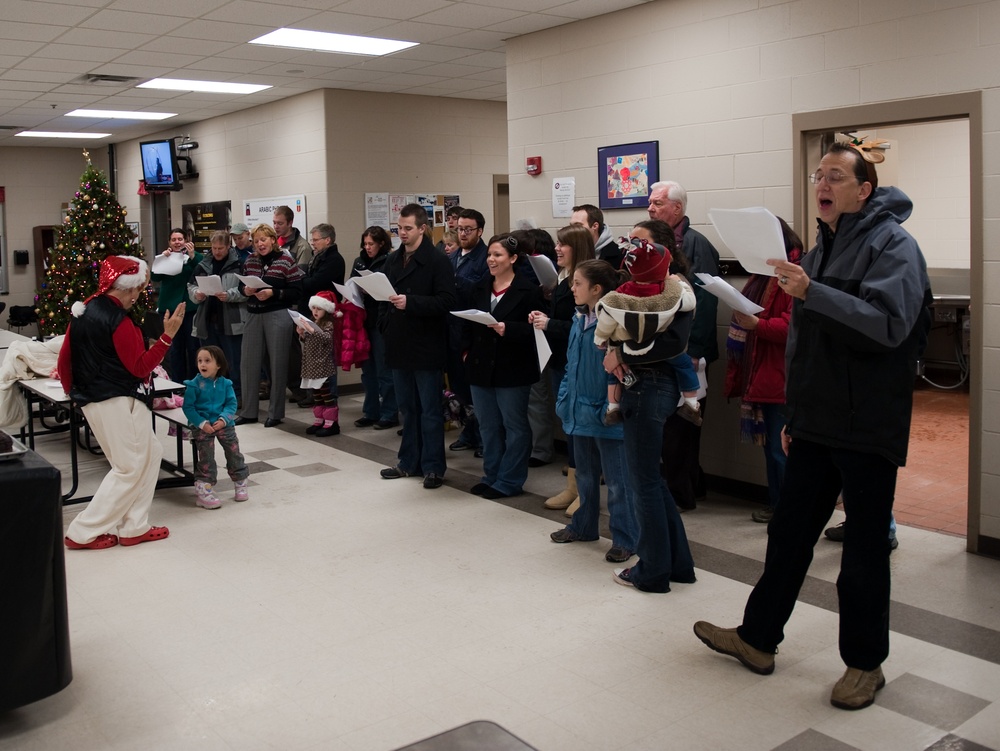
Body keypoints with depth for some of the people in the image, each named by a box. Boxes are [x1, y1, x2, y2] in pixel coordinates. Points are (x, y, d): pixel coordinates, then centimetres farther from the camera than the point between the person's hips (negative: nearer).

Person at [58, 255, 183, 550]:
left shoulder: (84, 310, 9)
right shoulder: (118, 321, -17)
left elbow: (64, 359, 13)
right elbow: (140, 368, -15)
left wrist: (75, 393, 23)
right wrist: (168, 335, -19)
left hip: (91, 399, 10)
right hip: (117, 401, -10)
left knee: (150, 454, 15)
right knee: (130, 468, 1)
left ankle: (134, 528, 17)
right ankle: (84, 533, 5)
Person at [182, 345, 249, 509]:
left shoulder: (225, 384, 0)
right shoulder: (194, 385, -9)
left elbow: (231, 404, 2)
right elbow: (188, 407, -8)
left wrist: (223, 419, -16)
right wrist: (202, 423, -18)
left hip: (224, 423, 3)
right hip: (202, 426, -3)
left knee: (234, 452, 3)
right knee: (206, 458, -7)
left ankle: (240, 483, 20)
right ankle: (204, 490, -2)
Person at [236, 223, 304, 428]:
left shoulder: (286, 261, -6)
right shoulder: (250, 261, 10)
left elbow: (297, 292, -9)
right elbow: (241, 285, 18)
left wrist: (273, 293, -18)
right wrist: (245, 290, -4)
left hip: (278, 316, -5)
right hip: (254, 316, 5)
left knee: (277, 364, 2)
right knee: (248, 363, 7)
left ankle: (275, 413, 14)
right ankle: (248, 411, 19)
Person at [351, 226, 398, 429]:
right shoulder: (359, 262, 11)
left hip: (381, 322, -6)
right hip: (363, 320, 6)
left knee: (384, 370, 1)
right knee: (367, 369, 12)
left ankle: (389, 414, 10)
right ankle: (370, 412, 21)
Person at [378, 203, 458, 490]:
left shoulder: (438, 261, -9)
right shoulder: (393, 260, 11)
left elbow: (447, 301, -18)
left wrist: (410, 302, -25)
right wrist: (385, 326, 5)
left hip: (426, 348, -6)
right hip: (399, 346, 6)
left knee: (430, 411, 3)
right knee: (407, 409, 15)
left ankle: (433, 467, 11)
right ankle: (409, 462, 25)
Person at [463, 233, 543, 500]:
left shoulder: (528, 291, -9)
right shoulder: (480, 288, 11)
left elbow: (533, 329, -14)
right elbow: (469, 324, 14)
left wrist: (507, 329, -26)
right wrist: (466, 350, 2)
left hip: (512, 370, -6)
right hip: (481, 367, 7)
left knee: (514, 426, 5)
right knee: (488, 426, 15)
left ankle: (509, 481, 13)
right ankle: (491, 475, 27)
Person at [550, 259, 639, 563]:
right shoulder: (580, 320, 8)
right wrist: (564, 398, 12)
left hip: (607, 416, -9)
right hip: (580, 412, 9)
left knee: (616, 481, 3)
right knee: (585, 476, 22)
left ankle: (625, 539, 14)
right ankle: (584, 526, 37)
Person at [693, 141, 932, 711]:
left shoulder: (892, 244, -10)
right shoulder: (823, 248, 16)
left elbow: (887, 324, -26)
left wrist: (811, 293, -33)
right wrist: (795, 414, 20)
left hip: (868, 427, -7)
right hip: (817, 423, 7)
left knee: (865, 548, 5)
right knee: (789, 532, 13)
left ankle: (866, 662, 21)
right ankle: (758, 637, 27)